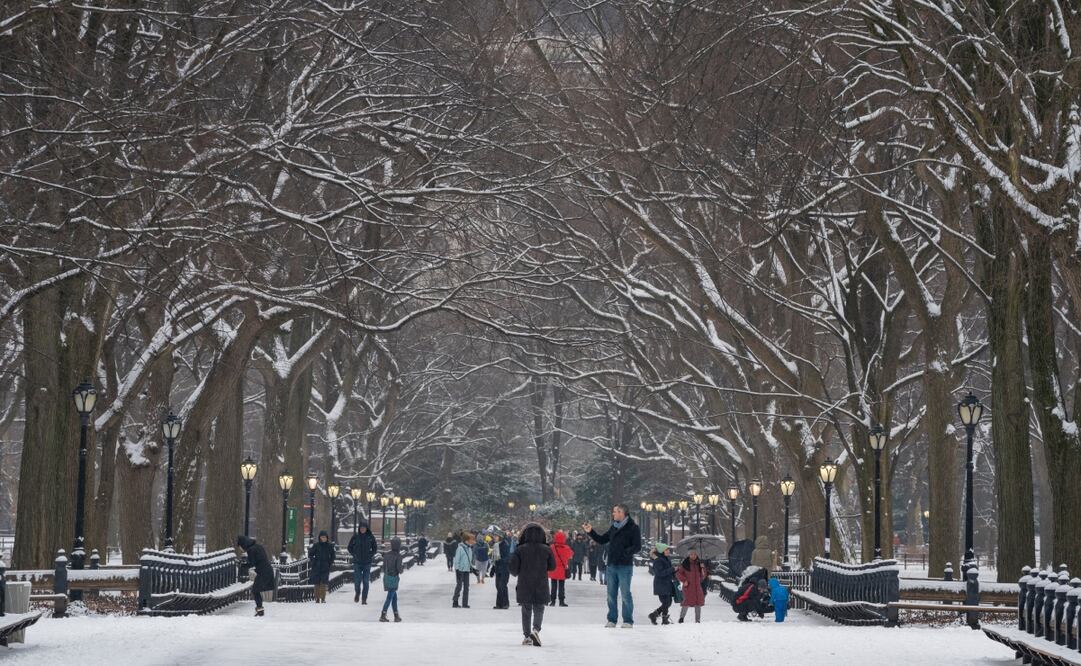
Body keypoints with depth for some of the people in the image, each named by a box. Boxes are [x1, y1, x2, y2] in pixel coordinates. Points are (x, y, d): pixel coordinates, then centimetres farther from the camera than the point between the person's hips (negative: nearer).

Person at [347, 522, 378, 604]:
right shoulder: (355, 537, 0)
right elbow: (349, 547, 10)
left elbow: (375, 548, 12)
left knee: (366, 581, -2)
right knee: (357, 581, -2)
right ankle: (357, 593, 26)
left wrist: (370, 555, 0)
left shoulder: (370, 537, 1)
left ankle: (364, 599, 2)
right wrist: (354, 555, -1)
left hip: (367, 563, 0)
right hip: (357, 562, 0)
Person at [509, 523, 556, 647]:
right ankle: (536, 629, -15)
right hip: (541, 586, 0)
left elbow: (513, 568, -8)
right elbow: (552, 567, 4)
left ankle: (527, 636, 9)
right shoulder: (546, 550, -6)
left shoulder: (520, 549, -9)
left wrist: (516, 574, 14)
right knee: (539, 609, 10)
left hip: (524, 585, 0)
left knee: (526, 611, 11)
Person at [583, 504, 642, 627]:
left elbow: (637, 547, -12)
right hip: (612, 565, 7)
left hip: (625, 566, -7)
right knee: (611, 594, 9)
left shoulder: (633, 528, -6)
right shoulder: (614, 527, 15)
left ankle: (628, 621, 0)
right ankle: (612, 620, 16)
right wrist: (591, 532, 10)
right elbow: (602, 540, 22)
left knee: (625, 594, -5)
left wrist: (626, 553, -24)